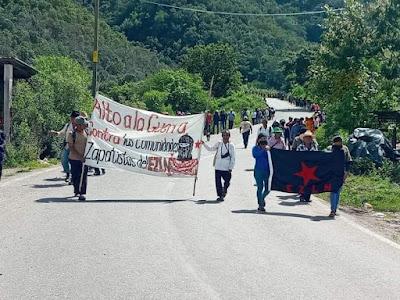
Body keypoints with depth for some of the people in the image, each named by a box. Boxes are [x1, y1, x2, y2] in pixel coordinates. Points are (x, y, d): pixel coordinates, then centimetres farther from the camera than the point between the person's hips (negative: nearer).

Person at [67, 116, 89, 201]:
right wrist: (80, 156, -18)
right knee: (75, 176, 6)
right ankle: (76, 190, 26)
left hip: (84, 159, 3)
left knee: (83, 177, -2)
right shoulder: (72, 134, -9)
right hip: (74, 159, -2)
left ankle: (82, 193, -1)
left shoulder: (86, 132, 3)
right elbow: (71, 147, -11)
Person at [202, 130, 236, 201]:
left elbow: (233, 158, -1)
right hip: (218, 167, 2)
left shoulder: (231, 146, 0)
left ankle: (224, 190, 32)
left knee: (227, 181, 3)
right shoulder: (218, 144, 7)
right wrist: (204, 144, 10)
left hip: (226, 168, -2)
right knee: (218, 182, 2)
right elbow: (210, 149, 19)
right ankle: (220, 195, 13)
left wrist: (231, 167, -5)